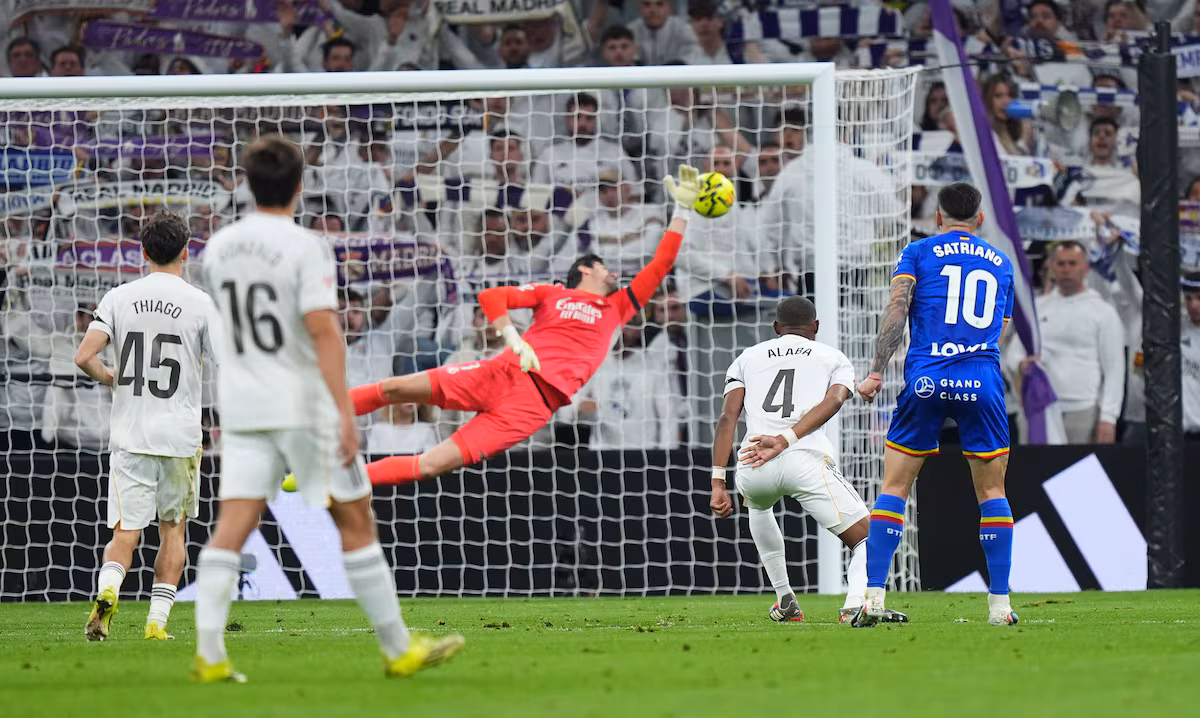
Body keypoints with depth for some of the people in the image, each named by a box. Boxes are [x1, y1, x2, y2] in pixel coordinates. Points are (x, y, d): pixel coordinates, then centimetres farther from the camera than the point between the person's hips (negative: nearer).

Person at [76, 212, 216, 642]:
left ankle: (107, 590, -28)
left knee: (126, 530, 0)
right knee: (173, 530, 13)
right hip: (180, 436, -1)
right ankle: (157, 619, 8)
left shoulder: (119, 298, 1)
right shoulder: (200, 304, -4)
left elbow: (84, 357, -6)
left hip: (129, 434, 1)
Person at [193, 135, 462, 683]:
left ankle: (208, 654, -14)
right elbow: (322, 330, -20)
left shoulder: (219, 247, 6)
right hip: (304, 406, -5)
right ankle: (398, 650, 12)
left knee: (231, 529, -1)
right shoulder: (305, 248, -12)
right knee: (355, 523, 6)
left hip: (240, 407, 5)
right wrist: (345, 412, -21)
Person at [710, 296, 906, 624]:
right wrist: (785, 440, -11)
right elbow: (834, 400, -1)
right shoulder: (834, 359, 23)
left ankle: (785, 601, 35)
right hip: (807, 460, -3)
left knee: (758, 505, 39)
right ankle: (856, 604, -24)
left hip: (753, 470, 3)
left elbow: (728, 417, 11)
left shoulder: (748, 358, 26)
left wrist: (718, 483, 6)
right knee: (865, 539, 7)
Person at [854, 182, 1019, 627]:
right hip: (983, 383, 1)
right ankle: (1000, 605, 5)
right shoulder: (1002, 264, 19)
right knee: (992, 491, 9)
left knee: (894, 487, 4)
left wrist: (876, 373, -8)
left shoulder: (919, 252, 9)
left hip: (927, 382, -1)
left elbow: (897, 310, -5)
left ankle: (873, 598, -5)